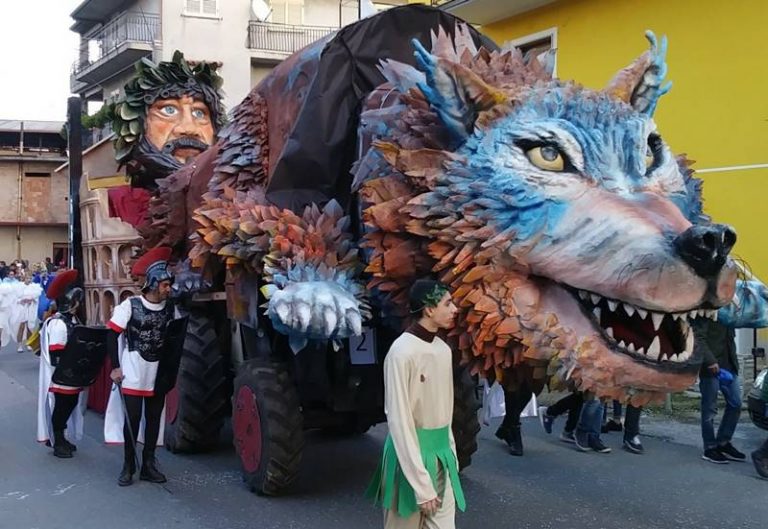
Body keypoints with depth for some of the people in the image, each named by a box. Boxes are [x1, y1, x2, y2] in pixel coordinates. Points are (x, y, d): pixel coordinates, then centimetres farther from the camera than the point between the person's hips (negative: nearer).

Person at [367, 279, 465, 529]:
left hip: (441, 452, 7)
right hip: (411, 452, -7)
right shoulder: (403, 351, -18)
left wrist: (451, 452, 12)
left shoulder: (443, 349, 6)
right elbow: (400, 420, -18)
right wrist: (421, 485, -19)